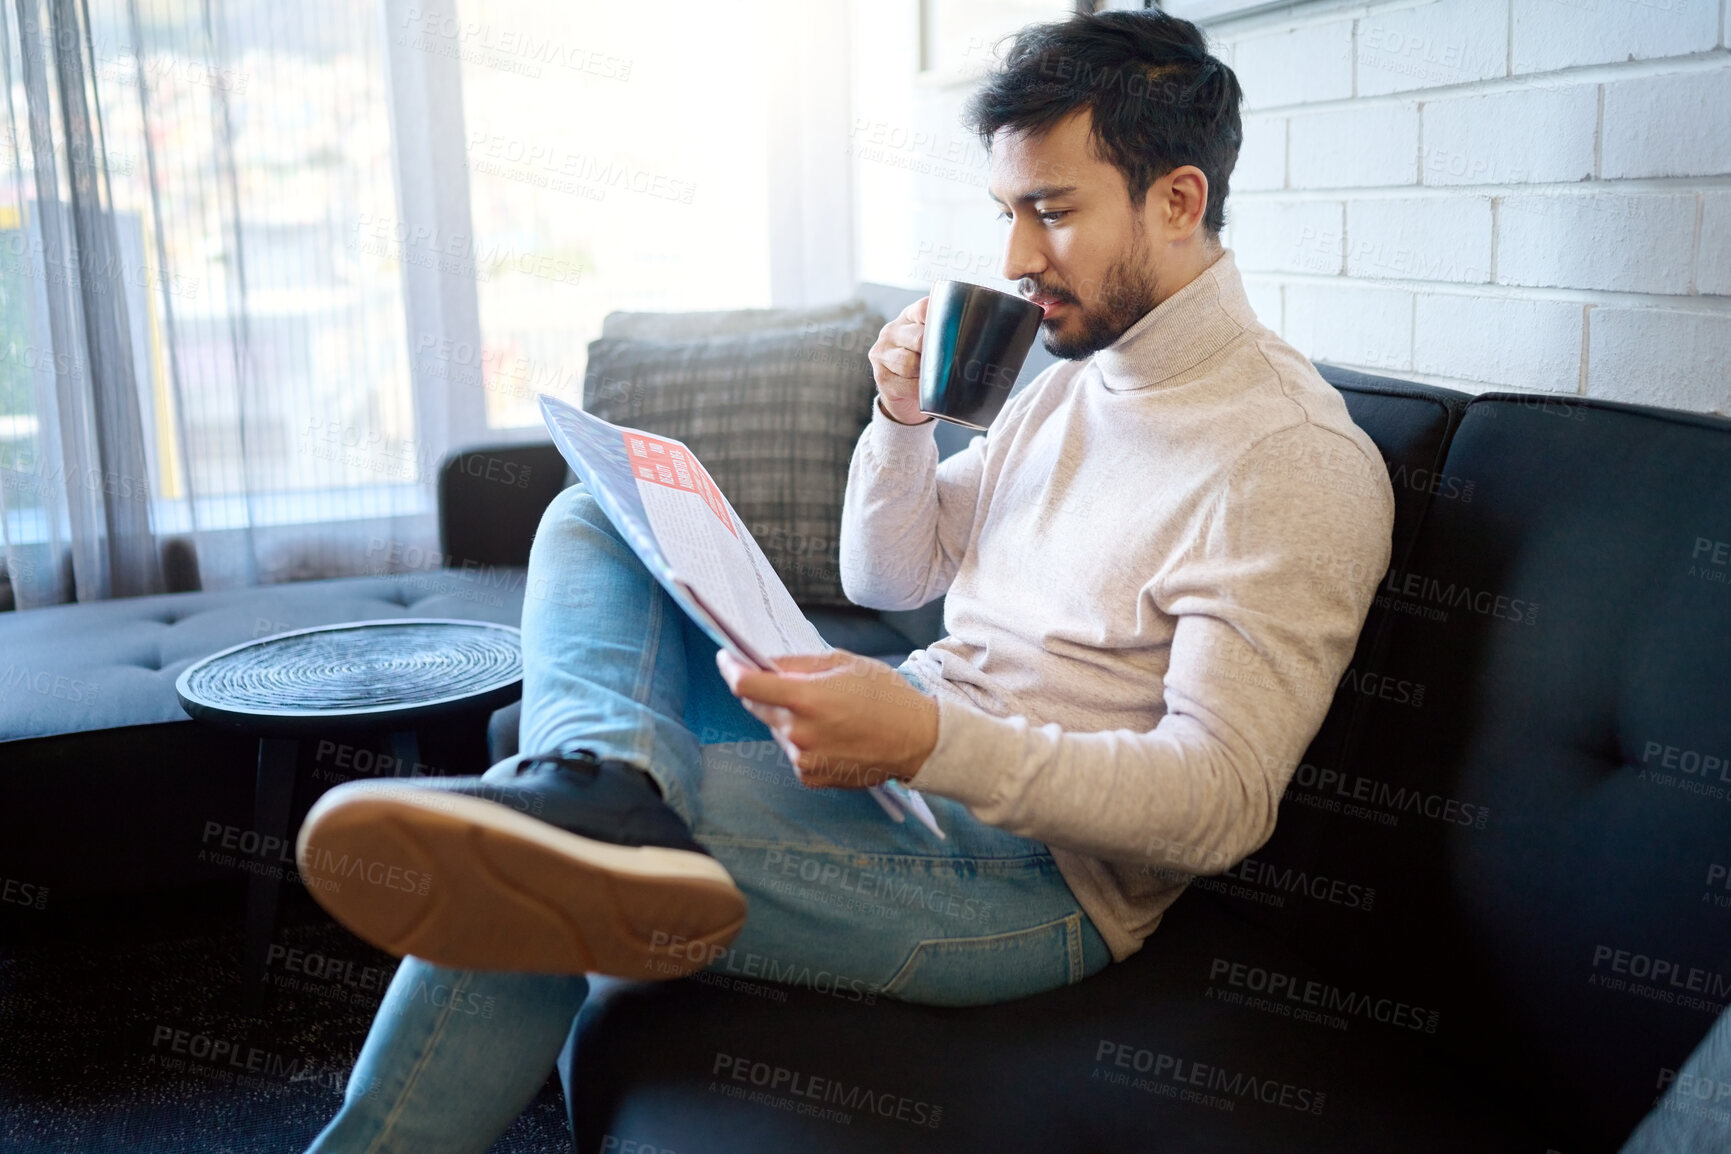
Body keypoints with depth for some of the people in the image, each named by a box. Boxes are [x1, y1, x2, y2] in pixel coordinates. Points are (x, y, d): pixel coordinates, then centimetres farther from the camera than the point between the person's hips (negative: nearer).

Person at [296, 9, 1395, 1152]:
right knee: (594, 522, -8)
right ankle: (608, 782, -34)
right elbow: (889, 577, 17)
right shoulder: (1076, 373, 12)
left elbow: (1223, 798, -22)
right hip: (913, 754, 9)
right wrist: (904, 416, -3)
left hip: (1038, 866, -9)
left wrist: (927, 741, -35)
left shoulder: (1295, 457, -16)